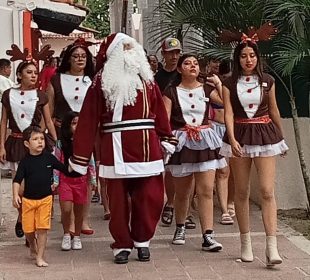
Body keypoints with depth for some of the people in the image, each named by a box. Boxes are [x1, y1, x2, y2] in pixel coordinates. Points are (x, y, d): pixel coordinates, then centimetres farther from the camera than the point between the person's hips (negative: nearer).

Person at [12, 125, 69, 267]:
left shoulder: (49, 158, -3)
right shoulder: (25, 161, -7)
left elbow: (65, 169, 10)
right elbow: (17, 180, -11)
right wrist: (16, 195, -23)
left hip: (45, 198, 0)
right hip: (28, 199, 0)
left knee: (42, 228, -6)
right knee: (28, 229, 8)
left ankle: (40, 257, 3)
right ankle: (33, 248, 37)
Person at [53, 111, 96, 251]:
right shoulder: (61, 144, -4)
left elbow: (91, 162, 5)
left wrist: (93, 180, 5)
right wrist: (55, 181, -3)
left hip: (81, 180, 1)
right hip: (65, 179, -1)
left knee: (79, 210, 9)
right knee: (66, 209, -10)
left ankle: (77, 237, 24)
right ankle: (66, 235, 12)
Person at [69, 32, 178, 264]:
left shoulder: (147, 79, 11)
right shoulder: (102, 82, -1)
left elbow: (159, 111, 9)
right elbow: (88, 120, -4)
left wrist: (166, 140, 5)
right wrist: (80, 157, -7)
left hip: (147, 147, 3)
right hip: (116, 148, -2)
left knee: (150, 198, 2)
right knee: (118, 200, 5)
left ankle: (142, 240, 22)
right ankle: (122, 245, 21)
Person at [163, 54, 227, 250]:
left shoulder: (207, 90, 8)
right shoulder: (171, 92, 3)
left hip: (205, 142, 1)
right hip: (181, 143, -1)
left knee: (206, 191, -7)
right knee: (182, 191, 10)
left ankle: (208, 236, -7)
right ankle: (180, 228, 32)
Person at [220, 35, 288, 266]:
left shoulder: (267, 81, 4)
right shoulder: (230, 84, 1)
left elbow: (274, 111, 14)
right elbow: (228, 113, -8)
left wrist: (282, 137, 23)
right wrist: (232, 139, -23)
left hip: (265, 135, 0)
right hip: (239, 137, 1)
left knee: (267, 191, -10)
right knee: (242, 192, 6)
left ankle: (272, 247, -14)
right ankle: (246, 243, 17)